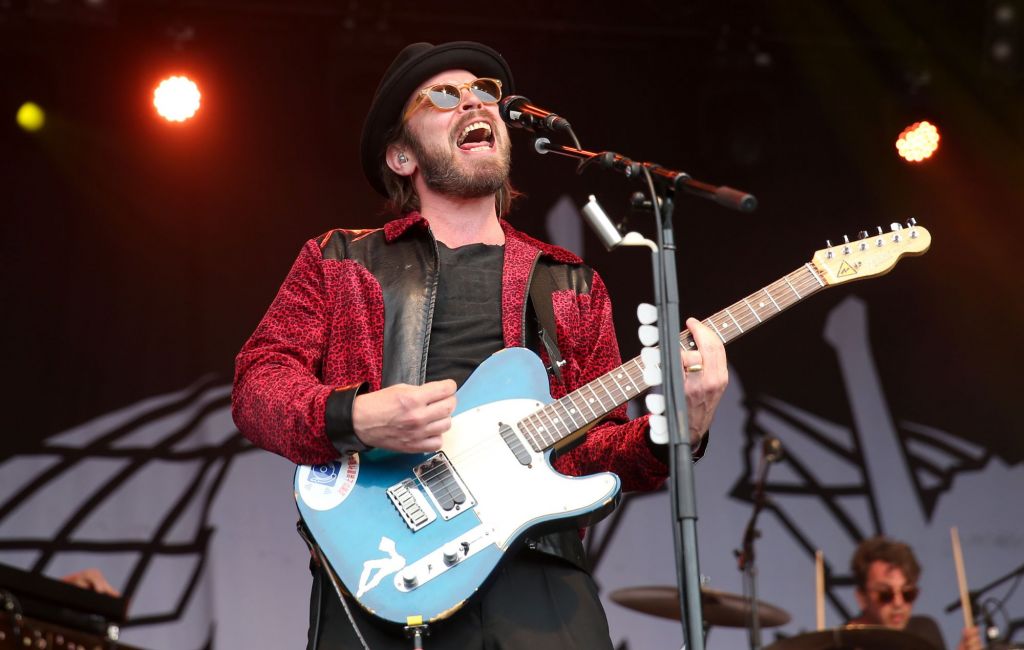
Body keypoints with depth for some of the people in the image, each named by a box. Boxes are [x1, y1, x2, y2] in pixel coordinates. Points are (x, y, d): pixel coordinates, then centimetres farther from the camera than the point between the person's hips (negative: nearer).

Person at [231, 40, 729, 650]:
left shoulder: (573, 285, 21)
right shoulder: (337, 262, 16)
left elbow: (595, 446, 17)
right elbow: (257, 383, 6)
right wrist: (353, 419, -13)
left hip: (537, 573, 2)